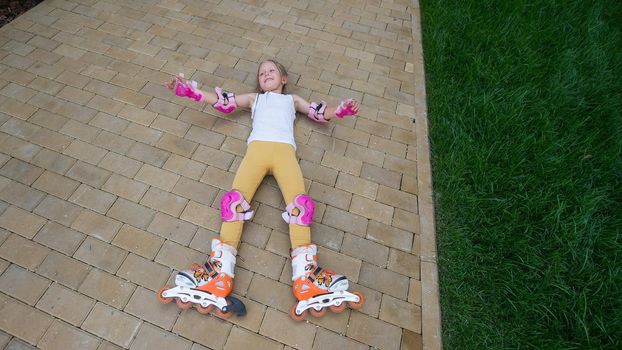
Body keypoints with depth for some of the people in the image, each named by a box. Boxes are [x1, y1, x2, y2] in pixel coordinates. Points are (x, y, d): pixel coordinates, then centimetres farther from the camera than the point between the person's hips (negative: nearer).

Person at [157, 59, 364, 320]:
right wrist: (189, 90, 16)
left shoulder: (292, 99, 37)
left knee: (301, 202, -26)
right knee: (235, 198, -24)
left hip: (285, 150, -1)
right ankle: (219, 275, -30)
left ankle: (306, 279, -33)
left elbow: (321, 113, 28)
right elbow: (223, 101, 27)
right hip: (257, 148, 1)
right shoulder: (254, 98, 37)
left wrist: (341, 110, 9)